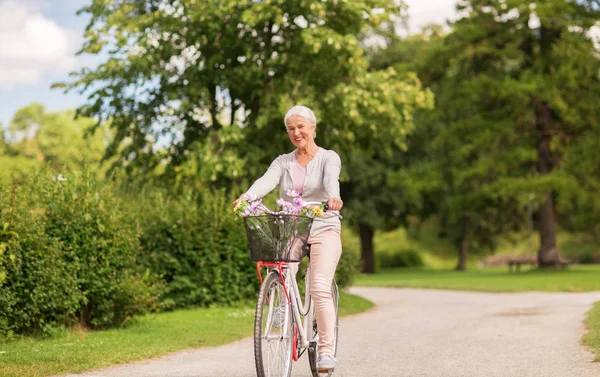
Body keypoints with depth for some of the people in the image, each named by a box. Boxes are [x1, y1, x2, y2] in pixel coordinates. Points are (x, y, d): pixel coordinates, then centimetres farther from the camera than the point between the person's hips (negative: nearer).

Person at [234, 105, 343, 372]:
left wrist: (334, 198, -44)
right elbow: (267, 180, -9)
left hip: (323, 230, -3)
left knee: (320, 288, -19)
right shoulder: (283, 162, 11)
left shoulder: (328, 158, 3)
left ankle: (326, 351, -14)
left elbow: (331, 179, -20)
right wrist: (247, 196, -32)